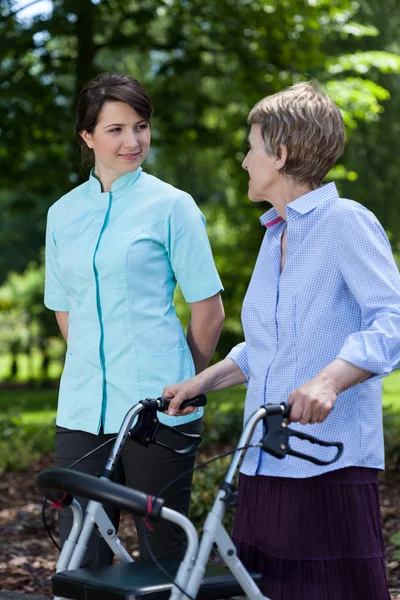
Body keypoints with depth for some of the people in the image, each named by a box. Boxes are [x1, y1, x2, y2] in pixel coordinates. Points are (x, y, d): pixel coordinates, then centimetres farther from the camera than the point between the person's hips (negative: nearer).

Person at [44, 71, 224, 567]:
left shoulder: (171, 205, -2)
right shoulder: (62, 214, 11)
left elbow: (208, 310, 0)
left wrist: (183, 384, 8)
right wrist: (97, 367, 13)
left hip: (158, 409, -4)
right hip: (83, 409, 4)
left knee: (163, 553, 5)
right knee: (80, 558, 5)